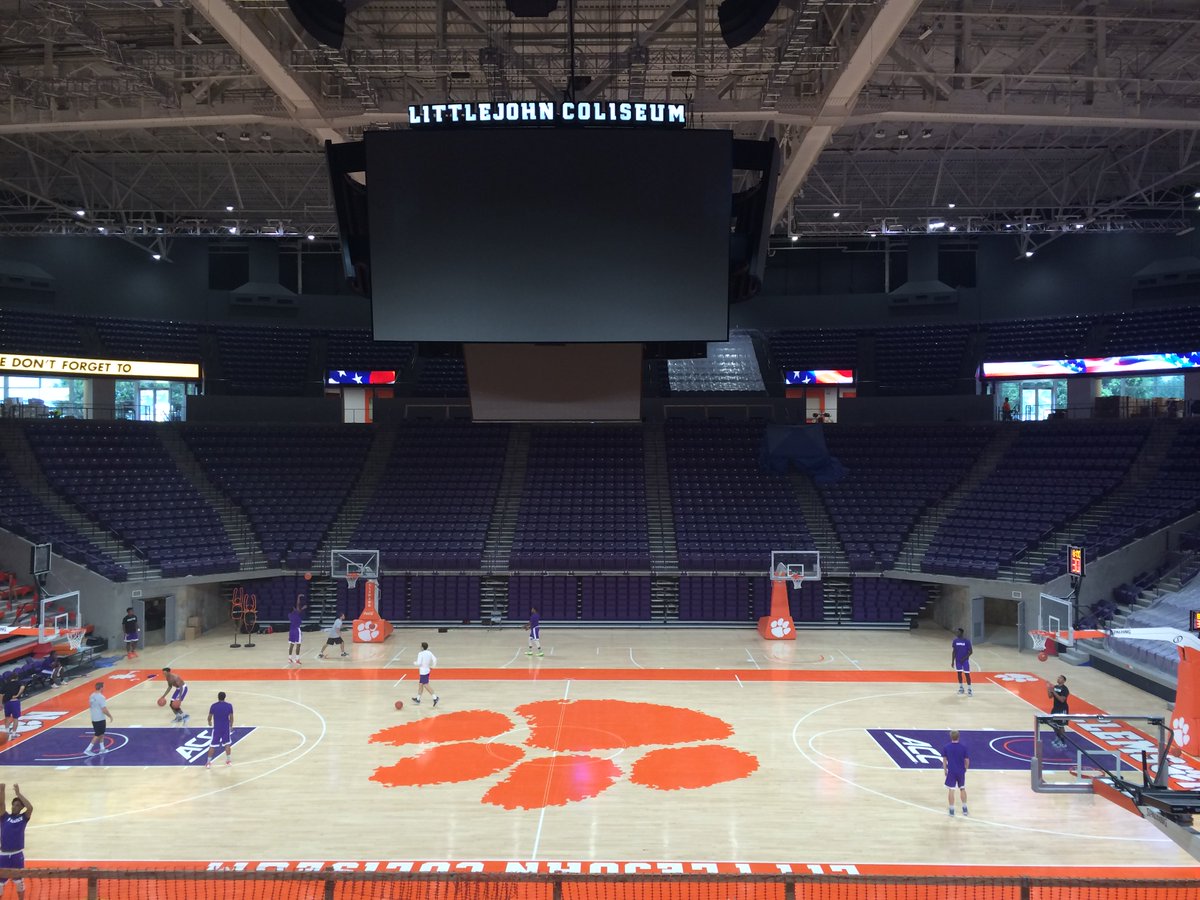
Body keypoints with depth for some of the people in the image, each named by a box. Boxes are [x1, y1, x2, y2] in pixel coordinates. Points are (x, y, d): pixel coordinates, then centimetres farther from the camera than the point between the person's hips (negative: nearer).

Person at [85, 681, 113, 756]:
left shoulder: (92, 696, 4)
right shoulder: (101, 697, -22)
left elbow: (90, 706, 15)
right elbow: (104, 710, -23)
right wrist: (110, 716, -8)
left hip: (94, 718, 9)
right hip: (100, 719, -9)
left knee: (101, 733, 20)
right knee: (97, 735, 1)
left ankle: (102, 749, 28)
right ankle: (88, 750, -2)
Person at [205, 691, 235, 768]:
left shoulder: (213, 706, -10)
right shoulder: (229, 705, -8)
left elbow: (209, 717, -1)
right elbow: (231, 717, -2)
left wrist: (209, 722, 22)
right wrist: (231, 726, 14)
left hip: (216, 728, -1)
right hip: (226, 728, 1)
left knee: (212, 745, 8)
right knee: (227, 744, 15)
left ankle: (208, 763, 8)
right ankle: (228, 761, 19)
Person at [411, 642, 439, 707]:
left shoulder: (420, 654, -18)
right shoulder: (429, 653, 4)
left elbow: (418, 663, -21)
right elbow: (434, 659, 2)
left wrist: (414, 662, -1)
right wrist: (432, 666, 13)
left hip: (423, 672, -8)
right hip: (427, 670, 8)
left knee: (426, 685, -5)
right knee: (420, 684, 19)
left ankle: (435, 697, -13)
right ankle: (418, 698, 30)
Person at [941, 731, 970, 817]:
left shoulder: (946, 747, -8)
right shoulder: (964, 747, -8)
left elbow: (944, 760, -4)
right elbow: (967, 760, -4)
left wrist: (945, 770, 9)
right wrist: (965, 769, 13)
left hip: (951, 772, -1)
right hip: (961, 772, 1)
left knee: (951, 790, 5)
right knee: (962, 789, 18)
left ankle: (951, 810, 9)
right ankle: (965, 809, 23)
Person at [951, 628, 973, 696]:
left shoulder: (966, 641, -13)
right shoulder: (955, 641, -1)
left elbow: (970, 651, -9)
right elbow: (954, 651, 5)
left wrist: (964, 658, -17)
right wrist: (952, 661, 4)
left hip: (965, 660, -4)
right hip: (957, 660, 4)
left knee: (967, 674, -2)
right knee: (959, 673, 10)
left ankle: (969, 689, 4)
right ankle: (961, 688, 24)